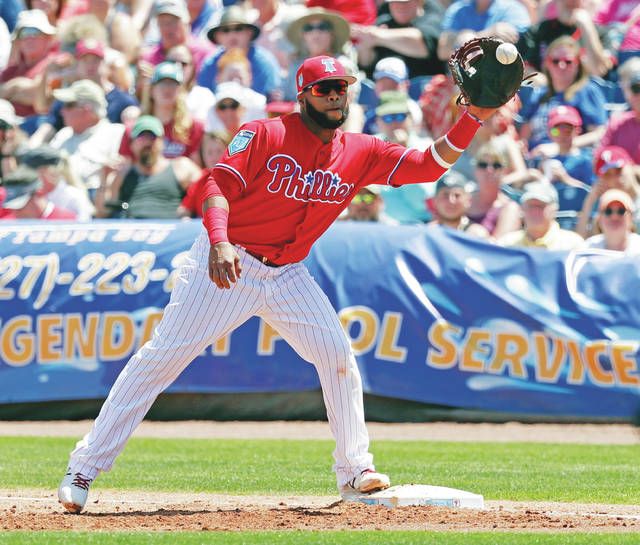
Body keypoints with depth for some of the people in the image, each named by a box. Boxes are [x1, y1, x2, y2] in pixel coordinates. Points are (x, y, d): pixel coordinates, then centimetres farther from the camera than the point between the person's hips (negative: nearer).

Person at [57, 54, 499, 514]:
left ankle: (354, 470, 6)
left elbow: (429, 165, -3)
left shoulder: (361, 153, 1)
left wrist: (474, 118, -17)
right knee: (162, 356, -7)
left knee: (339, 356, -5)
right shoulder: (265, 135, -11)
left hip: (288, 276, 5)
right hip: (227, 265, -5)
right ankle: (85, 466, -5)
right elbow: (219, 185, -17)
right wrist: (219, 241, -34)